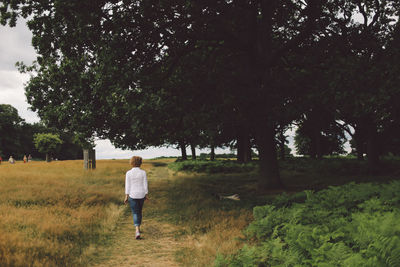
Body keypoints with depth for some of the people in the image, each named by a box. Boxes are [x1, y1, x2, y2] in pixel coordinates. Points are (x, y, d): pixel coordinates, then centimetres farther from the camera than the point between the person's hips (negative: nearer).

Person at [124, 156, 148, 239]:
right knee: (139, 211, 22)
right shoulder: (143, 172, -7)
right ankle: (138, 228, 33)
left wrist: (126, 197, -2)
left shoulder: (128, 173, -9)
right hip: (141, 195, 2)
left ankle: (137, 231, -15)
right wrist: (146, 195, 6)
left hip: (132, 195, -1)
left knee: (135, 213, 3)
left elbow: (127, 186, -8)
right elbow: (145, 185, -5)